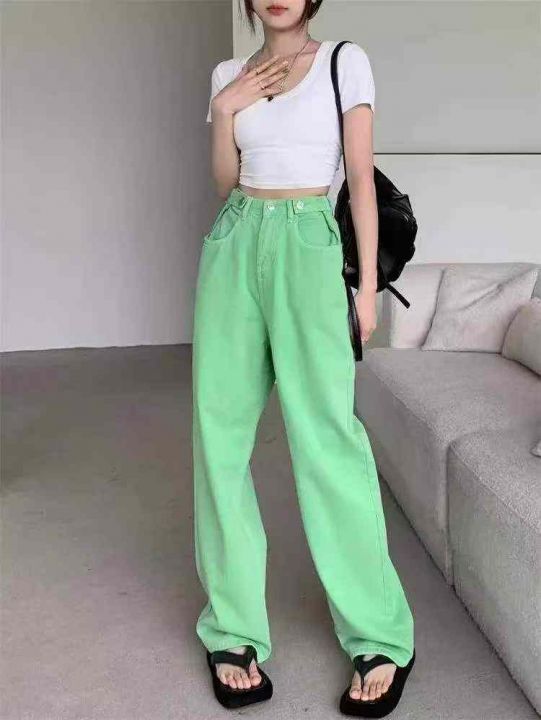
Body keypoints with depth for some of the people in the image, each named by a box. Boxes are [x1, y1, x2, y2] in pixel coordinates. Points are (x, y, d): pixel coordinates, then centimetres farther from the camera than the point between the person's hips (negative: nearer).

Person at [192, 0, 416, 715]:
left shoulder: (346, 61, 4)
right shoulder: (230, 76, 15)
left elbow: (362, 179, 0)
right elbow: (225, 182, 13)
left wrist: (368, 282, -5)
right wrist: (226, 110, -2)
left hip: (308, 244, -4)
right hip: (235, 245, 4)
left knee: (325, 430, -11)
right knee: (221, 426, -1)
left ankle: (382, 636, 2)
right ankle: (234, 629, 10)